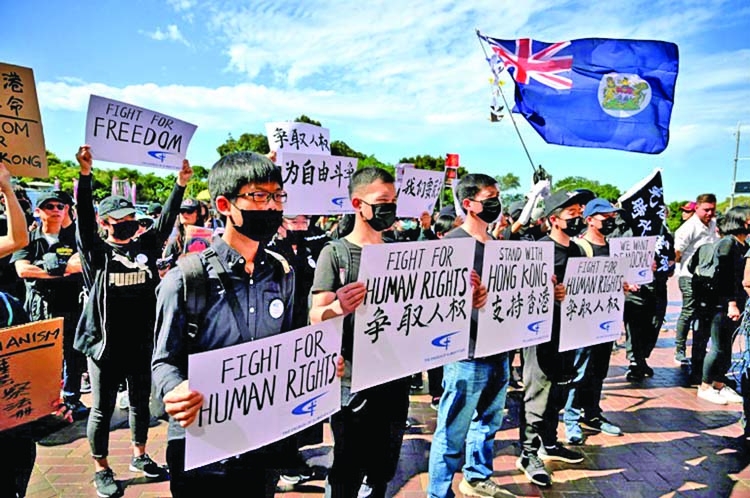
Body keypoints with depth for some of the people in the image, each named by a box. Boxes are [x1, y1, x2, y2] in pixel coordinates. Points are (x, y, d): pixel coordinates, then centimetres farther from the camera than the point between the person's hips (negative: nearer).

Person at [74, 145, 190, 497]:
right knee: (103, 410, 9)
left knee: (140, 403, 18)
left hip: (142, 343, 4)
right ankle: (101, 470, 25)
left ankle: (140, 456, 36)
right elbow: (83, 217, -18)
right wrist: (85, 174, -30)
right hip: (106, 345, -4)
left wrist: (181, 183, -9)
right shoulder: (97, 252, -5)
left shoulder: (146, 246, 5)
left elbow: (167, 218, 0)